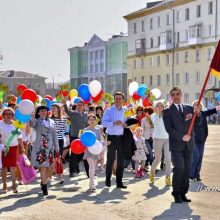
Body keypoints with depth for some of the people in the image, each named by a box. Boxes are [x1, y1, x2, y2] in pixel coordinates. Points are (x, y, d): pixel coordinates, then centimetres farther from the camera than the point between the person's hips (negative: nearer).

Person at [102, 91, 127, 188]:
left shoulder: (126, 111, 8)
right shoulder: (109, 110, -1)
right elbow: (103, 123, -11)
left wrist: (126, 124, -8)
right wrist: (114, 123, -25)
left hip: (122, 137, 3)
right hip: (112, 137, -3)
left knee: (121, 160, 5)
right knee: (110, 160, 2)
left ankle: (119, 182, 11)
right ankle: (108, 179, 18)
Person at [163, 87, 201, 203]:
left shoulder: (189, 108, 14)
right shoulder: (167, 111, 3)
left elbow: (197, 123, 9)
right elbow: (169, 128, -6)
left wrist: (197, 114, -11)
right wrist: (181, 137, -14)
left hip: (188, 144, 4)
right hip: (176, 144, -4)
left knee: (187, 169, 4)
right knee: (179, 168, -13)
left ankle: (183, 193, 13)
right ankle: (176, 193, 2)